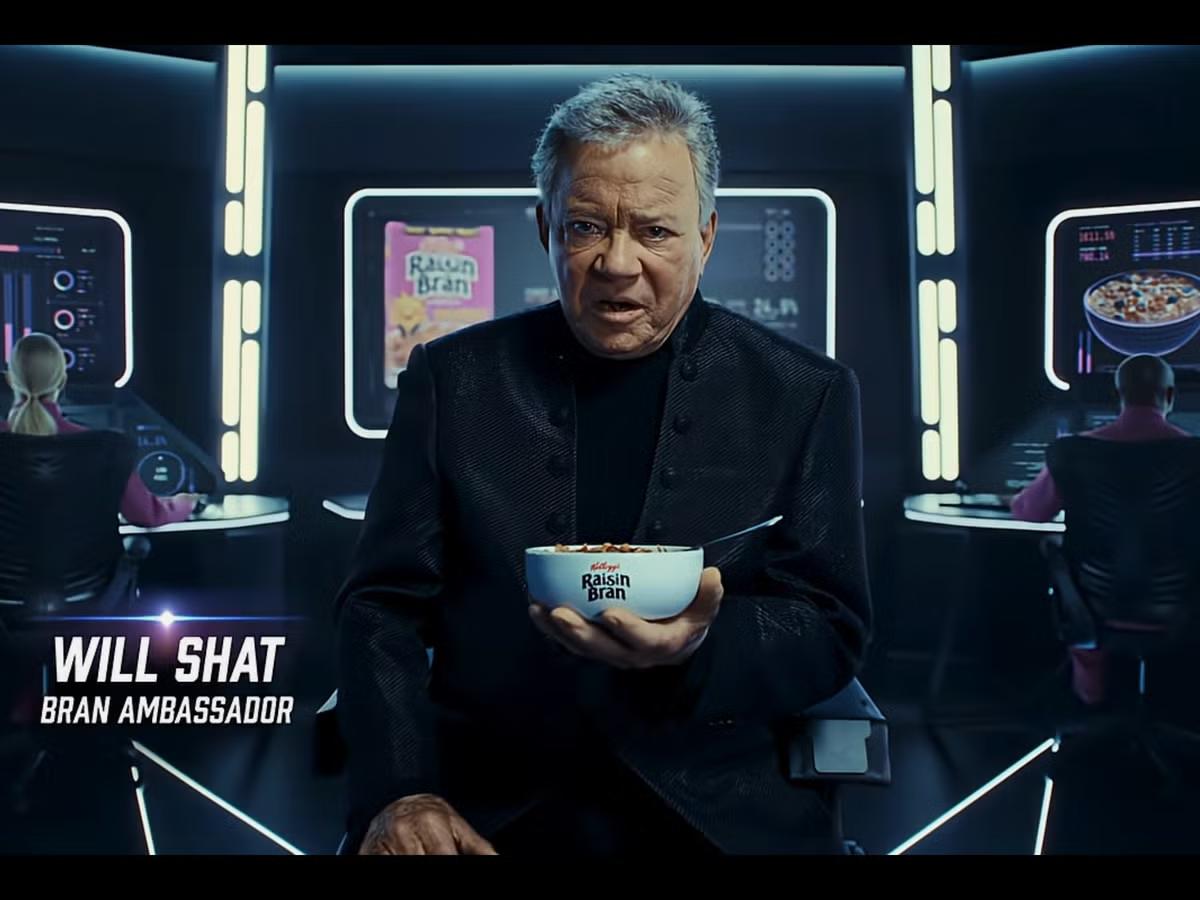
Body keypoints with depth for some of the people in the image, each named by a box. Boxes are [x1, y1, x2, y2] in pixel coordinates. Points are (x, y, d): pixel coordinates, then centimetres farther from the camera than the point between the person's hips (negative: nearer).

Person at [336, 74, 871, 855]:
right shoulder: (454, 377, 8)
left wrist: (703, 646, -19)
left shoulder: (804, 395, 5)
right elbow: (383, 605, 6)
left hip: (720, 812, 0)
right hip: (488, 811, 0)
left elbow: (832, 630, 2)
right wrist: (398, 791, -10)